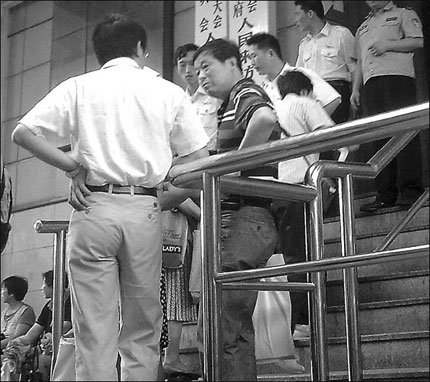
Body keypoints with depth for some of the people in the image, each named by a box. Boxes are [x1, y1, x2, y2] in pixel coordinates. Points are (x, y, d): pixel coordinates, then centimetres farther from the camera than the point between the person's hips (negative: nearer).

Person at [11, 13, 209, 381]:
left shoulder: (78, 88, 9)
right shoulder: (168, 92, 10)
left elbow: (23, 132, 3)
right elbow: (200, 158, 6)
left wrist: (73, 166, 5)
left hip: (93, 206, 0)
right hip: (144, 210, 1)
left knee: (95, 329, 1)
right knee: (142, 330, 9)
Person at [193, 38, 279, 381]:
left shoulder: (245, 92, -3)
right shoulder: (230, 107, 27)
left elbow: (265, 118, -29)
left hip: (247, 218, -11)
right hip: (234, 220, 11)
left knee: (220, 324, -13)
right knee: (234, 324, 12)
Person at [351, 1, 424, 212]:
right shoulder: (363, 27, 31)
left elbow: (418, 41, 1)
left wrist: (388, 45, -8)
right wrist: (355, 90, 18)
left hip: (398, 78, -5)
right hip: (371, 84, 5)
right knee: (379, 139, -2)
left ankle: (410, 190, -16)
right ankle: (386, 195, -3)